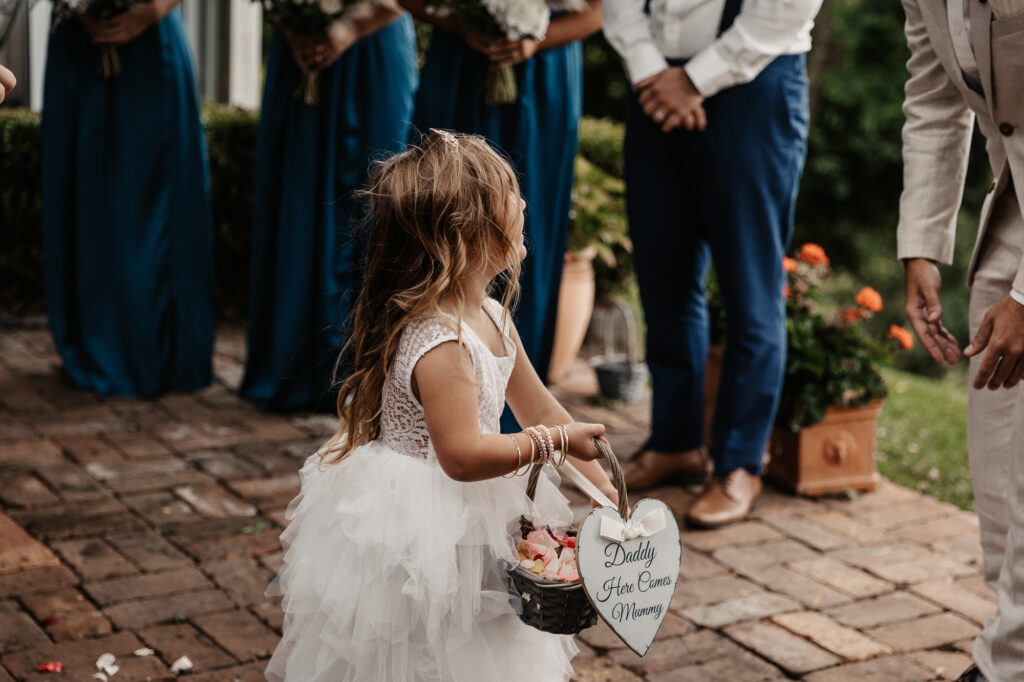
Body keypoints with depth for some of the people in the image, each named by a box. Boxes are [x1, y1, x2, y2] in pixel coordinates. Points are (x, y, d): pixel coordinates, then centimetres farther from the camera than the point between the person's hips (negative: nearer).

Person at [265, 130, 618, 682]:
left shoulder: (493, 319, 3)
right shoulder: (438, 344, -27)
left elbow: (538, 407, 11)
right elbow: (463, 456, -27)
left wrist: (602, 484, 10)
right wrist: (556, 441, -19)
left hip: (470, 525, 10)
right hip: (420, 533, -9)